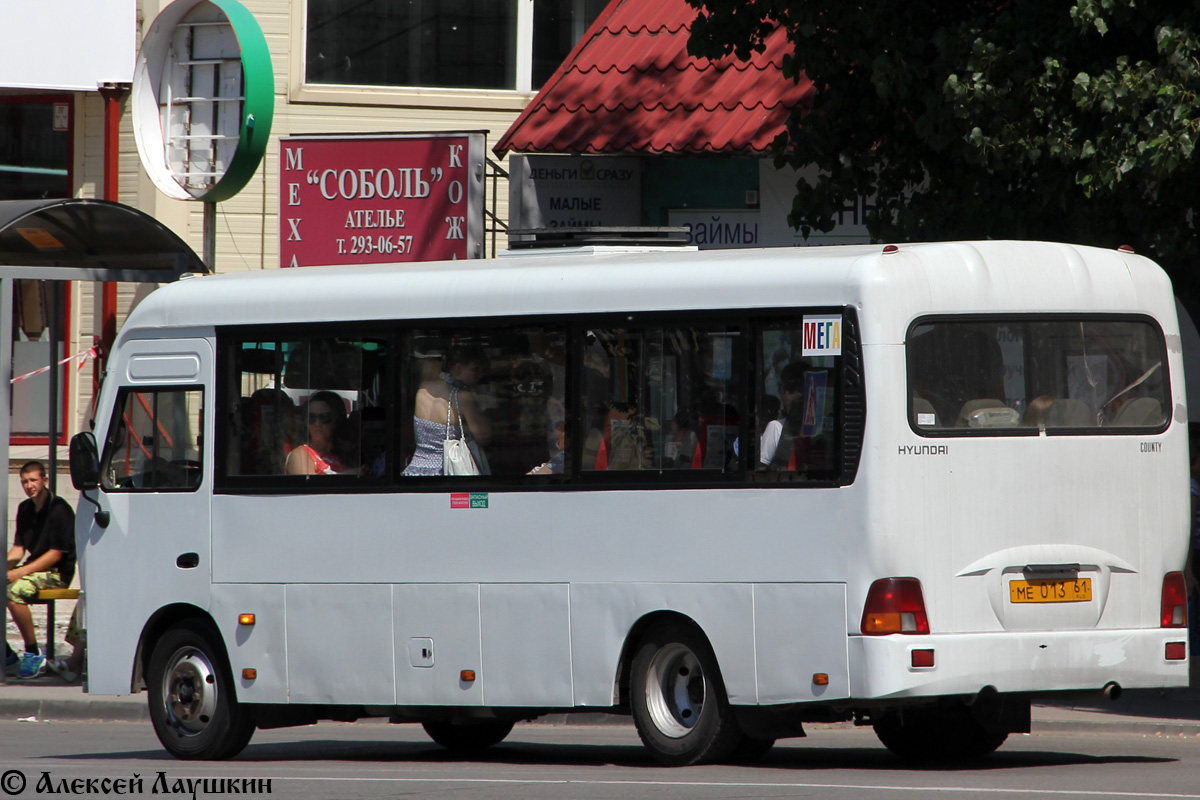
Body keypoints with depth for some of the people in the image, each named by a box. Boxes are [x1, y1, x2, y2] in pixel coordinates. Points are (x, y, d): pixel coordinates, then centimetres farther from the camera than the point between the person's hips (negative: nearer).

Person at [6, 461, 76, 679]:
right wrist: (5, 568, -7)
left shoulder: (59, 509, -12)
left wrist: (21, 572, -21)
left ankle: (33, 654, -22)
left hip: (57, 573, -8)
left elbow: (56, 554, -15)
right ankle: (7, 655, -2)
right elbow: (19, 548, 14)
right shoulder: (25, 509, 12)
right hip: (32, 569, 8)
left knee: (15, 591, -33)